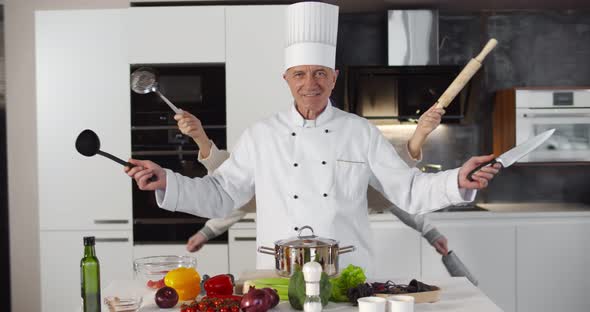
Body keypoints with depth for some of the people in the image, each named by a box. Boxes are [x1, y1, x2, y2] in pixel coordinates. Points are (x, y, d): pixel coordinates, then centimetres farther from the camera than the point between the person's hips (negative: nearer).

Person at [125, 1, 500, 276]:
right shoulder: (260, 136, 3)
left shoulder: (363, 133, 3)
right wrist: (166, 182, -7)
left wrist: (458, 181, -13)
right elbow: (220, 196, 6)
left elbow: (409, 191, 3)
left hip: (351, 280, 0)